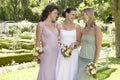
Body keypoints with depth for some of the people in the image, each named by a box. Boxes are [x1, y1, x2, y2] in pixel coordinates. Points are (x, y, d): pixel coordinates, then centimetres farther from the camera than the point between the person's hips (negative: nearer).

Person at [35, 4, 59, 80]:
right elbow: (38, 41, -2)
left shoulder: (55, 25, 11)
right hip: (47, 53, -5)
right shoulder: (41, 24, -4)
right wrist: (39, 51, -15)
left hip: (56, 53, 5)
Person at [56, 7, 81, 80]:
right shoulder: (59, 26, 2)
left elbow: (79, 42, 5)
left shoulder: (77, 27, 1)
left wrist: (74, 44, -15)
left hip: (73, 54, 0)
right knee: (61, 74, 0)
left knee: (72, 74, 2)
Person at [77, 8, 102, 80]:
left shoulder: (97, 29, -13)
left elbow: (98, 48, -14)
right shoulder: (84, 30, 8)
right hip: (81, 59, 7)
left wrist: (95, 63, -16)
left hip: (90, 60, -7)